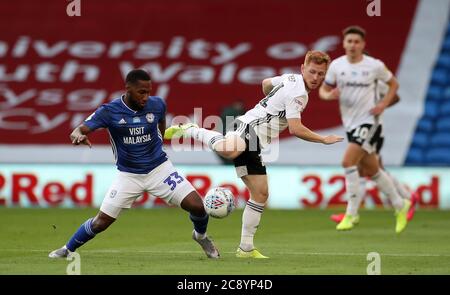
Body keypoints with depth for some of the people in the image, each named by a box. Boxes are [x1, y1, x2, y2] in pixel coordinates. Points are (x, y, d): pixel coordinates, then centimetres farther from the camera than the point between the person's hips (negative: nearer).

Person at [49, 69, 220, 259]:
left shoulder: (157, 105, -9)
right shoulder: (110, 111, -17)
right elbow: (78, 131, -24)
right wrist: (78, 136, -46)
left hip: (159, 169, 2)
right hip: (128, 175, -1)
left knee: (197, 206, -11)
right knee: (101, 222, -5)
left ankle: (201, 236, 24)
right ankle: (68, 249, 21)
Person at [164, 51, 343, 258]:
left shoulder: (291, 78, 17)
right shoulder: (297, 93, -12)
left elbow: (266, 83, 37)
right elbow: (295, 129, -19)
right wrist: (324, 140, -10)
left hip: (255, 144, 10)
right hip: (250, 128, -10)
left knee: (261, 193, 8)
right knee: (229, 150, -45)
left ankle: (246, 247, 12)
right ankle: (191, 130, -18)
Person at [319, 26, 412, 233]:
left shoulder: (375, 66, -7)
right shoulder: (336, 65, 1)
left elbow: (393, 84, 8)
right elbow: (323, 90, 8)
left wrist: (383, 104, -7)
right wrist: (329, 95, -16)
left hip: (369, 121, -5)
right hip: (350, 124, 5)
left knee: (348, 162, -21)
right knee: (371, 170, 13)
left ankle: (351, 214, -14)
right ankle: (400, 205, 31)